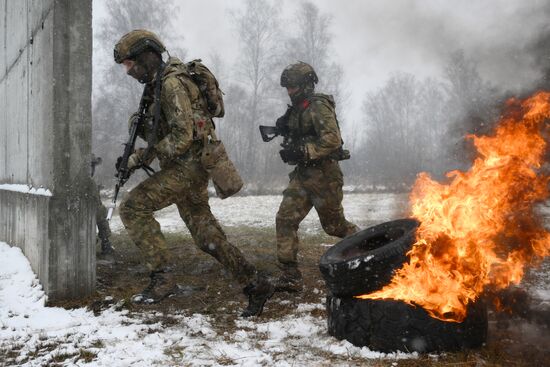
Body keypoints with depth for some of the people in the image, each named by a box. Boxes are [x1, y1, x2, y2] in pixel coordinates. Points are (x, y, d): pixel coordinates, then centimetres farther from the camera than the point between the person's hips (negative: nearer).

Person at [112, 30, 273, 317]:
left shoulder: (172, 83, -15)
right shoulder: (156, 85, 16)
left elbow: (182, 136, -22)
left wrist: (143, 156, -16)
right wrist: (140, 126, 2)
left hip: (188, 166, -10)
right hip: (182, 167, 10)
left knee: (133, 206, -16)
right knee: (206, 234, 10)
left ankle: (161, 275, -11)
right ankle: (256, 286, 16)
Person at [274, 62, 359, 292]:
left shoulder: (318, 106, -15)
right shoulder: (298, 109, 13)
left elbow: (332, 140, -25)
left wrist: (302, 152, -28)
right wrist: (284, 129, 6)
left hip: (323, 175, -8)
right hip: (303, 175, 8)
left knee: (334, 225, 6)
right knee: (285, 219, -5)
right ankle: (290, 275, -3)